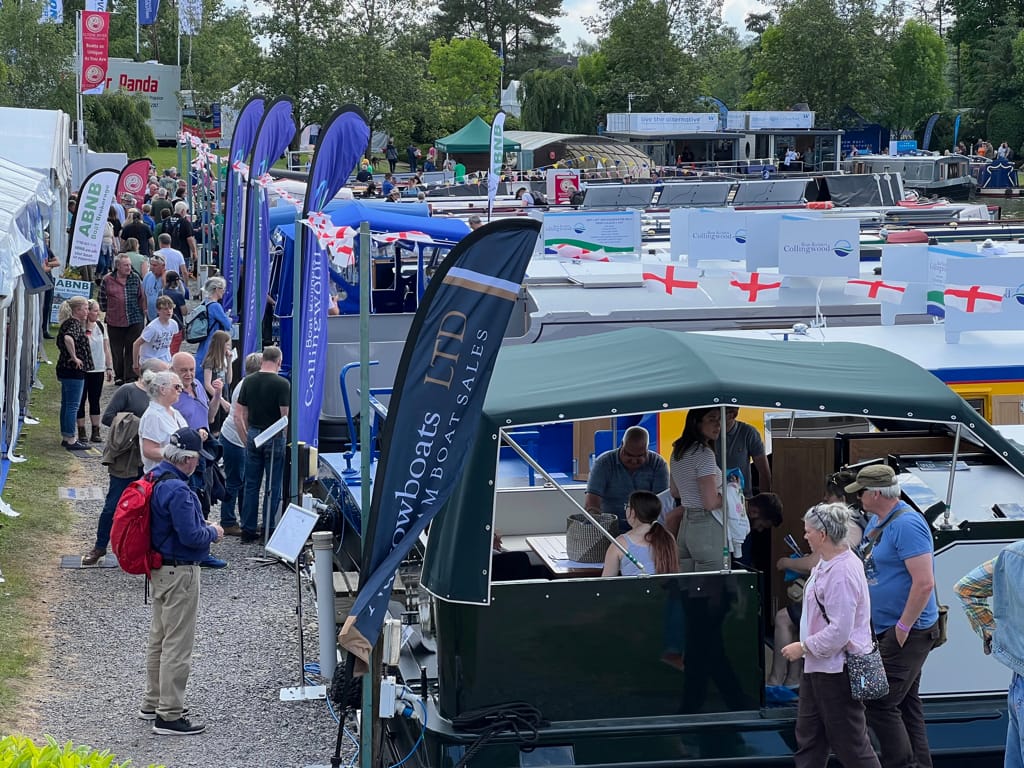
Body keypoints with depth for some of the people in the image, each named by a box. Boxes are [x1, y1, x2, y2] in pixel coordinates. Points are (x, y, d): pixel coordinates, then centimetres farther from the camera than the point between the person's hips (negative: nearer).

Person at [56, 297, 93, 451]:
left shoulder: (67, 323, 13)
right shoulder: (74, 324, -16)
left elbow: (61, 342, 27)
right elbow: (68, 338, -37)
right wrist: (74, 357, -26)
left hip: (64, 369, 10)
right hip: (74, 370, -10)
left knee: (66, 405, 15)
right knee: (72, 406, -5)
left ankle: (65, 437, 22)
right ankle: (71, 440, -1)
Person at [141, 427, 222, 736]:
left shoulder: (155, 479, 6)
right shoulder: (177, 490, -24)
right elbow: (190, 535, -25)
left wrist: (203, 526, 12)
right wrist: (213, 532, -6)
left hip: (160, 568, 11)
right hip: (180, 572, -11)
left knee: (159, 637, 21)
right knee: (178, 645, -4)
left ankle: (153, 703, 34)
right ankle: (169, 716, 1)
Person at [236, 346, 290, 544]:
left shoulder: (248, 381, 2)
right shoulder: (282, 384, -13)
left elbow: (238, 416, 4)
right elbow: (285, 417, -15)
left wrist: (246, 438, 14)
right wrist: (284, 438, -1)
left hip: (253, 434, 5)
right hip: (274, 438, -4)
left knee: (251, 485, 11)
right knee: (273, 487, 4)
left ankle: (248, 531, 13)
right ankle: (268, 531, 6)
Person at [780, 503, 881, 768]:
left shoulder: (841, 573, -25)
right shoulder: (827, 564, 8)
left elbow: (839, 631, -28)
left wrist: (804, 647, -18)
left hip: (836, 671, -11)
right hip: (819, 667, 11)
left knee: (849, 741, 0)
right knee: (808, 737, 15)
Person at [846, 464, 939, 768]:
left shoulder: (906, 524, -20)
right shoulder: (876, 521, 11)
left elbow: (924, 583, -25)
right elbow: (869, 568, 25)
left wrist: (903, 627, -21)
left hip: (908, 631, -10)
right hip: (887, 629, 10)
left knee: (881, 703, -11)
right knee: (906, 704, 15)